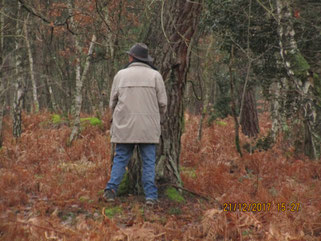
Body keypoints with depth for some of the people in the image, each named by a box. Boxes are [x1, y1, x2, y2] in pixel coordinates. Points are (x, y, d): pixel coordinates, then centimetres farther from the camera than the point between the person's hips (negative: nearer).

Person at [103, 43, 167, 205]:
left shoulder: (121, 75, 4)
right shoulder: (155, 75, 1)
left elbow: (113, 103, 9)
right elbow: (162, 103, 2)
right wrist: (157, 120, 20)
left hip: (124, 126, 1)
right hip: (148, 128, -1)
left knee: (120, 159, 9)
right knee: (149, 162, 4)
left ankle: (111, 188, -4)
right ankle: (150, 196, -1)